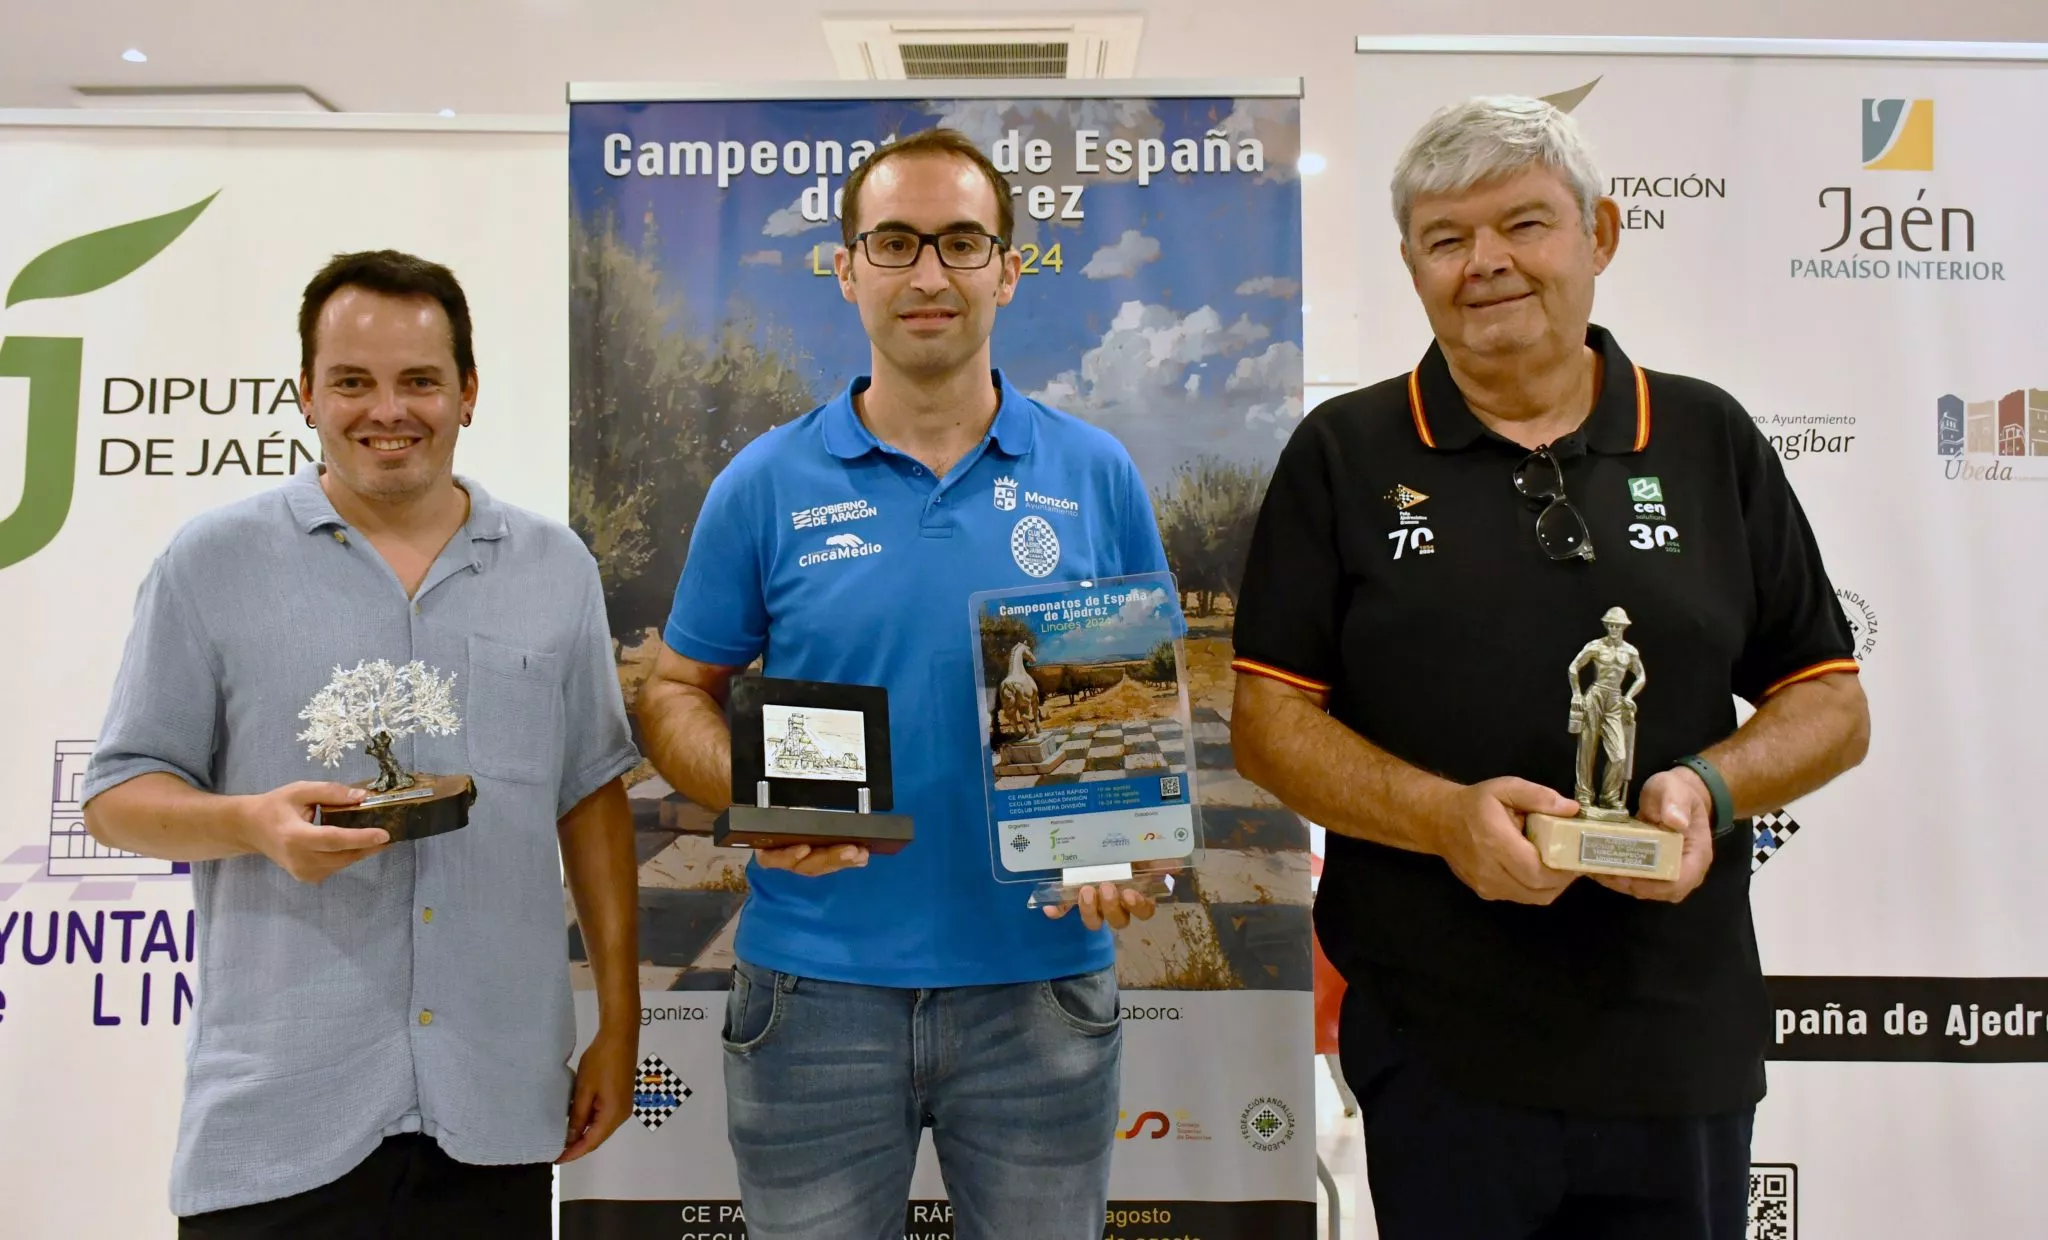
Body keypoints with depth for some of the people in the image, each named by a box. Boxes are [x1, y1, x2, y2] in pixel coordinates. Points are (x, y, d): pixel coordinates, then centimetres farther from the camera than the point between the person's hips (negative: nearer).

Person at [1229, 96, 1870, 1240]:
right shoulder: (1344, 454, 0)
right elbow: (1269, 720, -4)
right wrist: (1447, 815, -19)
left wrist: (1710, 788, -13)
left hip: (1686, 1047, 2)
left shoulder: (1711, 440, 5)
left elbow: (1834, 704, 8)